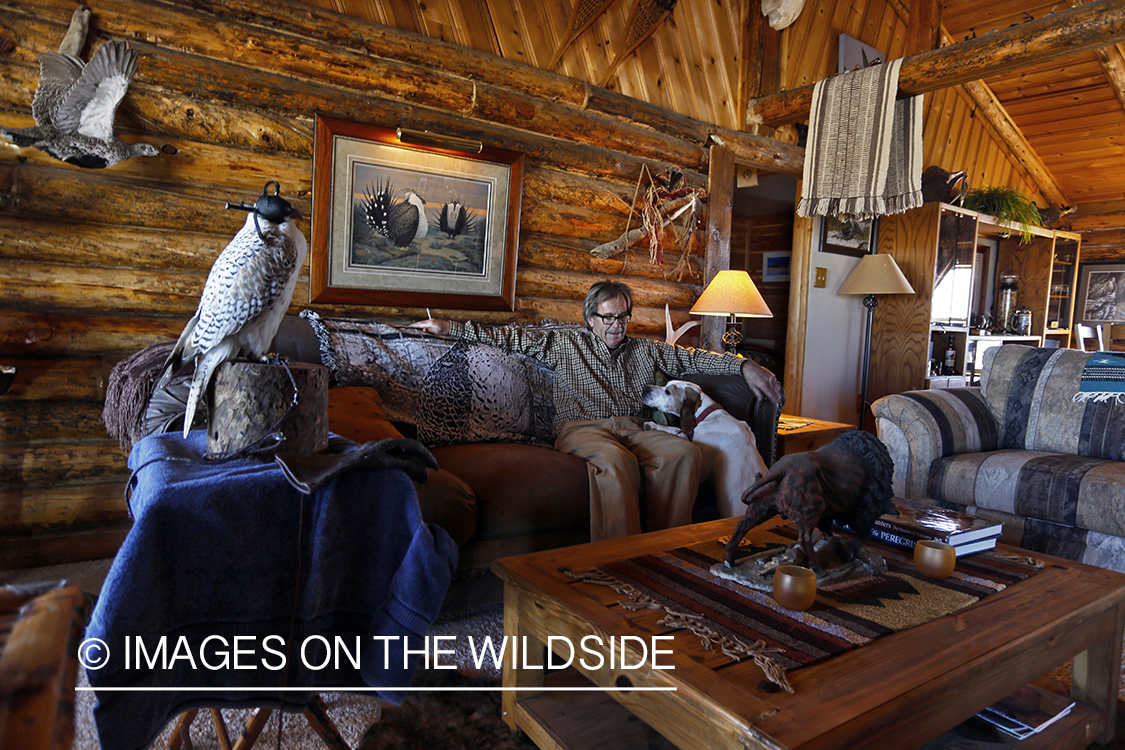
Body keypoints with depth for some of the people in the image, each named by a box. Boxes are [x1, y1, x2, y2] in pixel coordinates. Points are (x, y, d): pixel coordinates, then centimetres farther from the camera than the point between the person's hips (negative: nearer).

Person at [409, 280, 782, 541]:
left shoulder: (645, 349, 26)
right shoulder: (563, 343, 17)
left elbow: (694, 358, 23)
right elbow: (513, 337, 13)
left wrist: (744, 366, 11)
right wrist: (450, 327, 8)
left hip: (633, 430, 4)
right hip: (582, 429, -3)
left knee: (685, 452, -28)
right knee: (615, 461, -39)